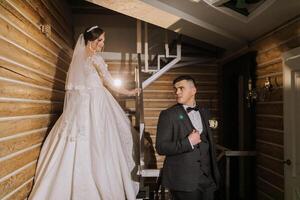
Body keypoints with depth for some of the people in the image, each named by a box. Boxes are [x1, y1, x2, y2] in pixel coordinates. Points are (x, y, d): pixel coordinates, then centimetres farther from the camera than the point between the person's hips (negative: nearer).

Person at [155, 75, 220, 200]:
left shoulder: (204, 112, 10)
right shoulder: (168, 115, -7)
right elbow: (161, 147, -12)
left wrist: (215, 173, 16)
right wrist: (188, 142, -20)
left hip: (207, 178, 5)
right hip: (183, 181, -4)